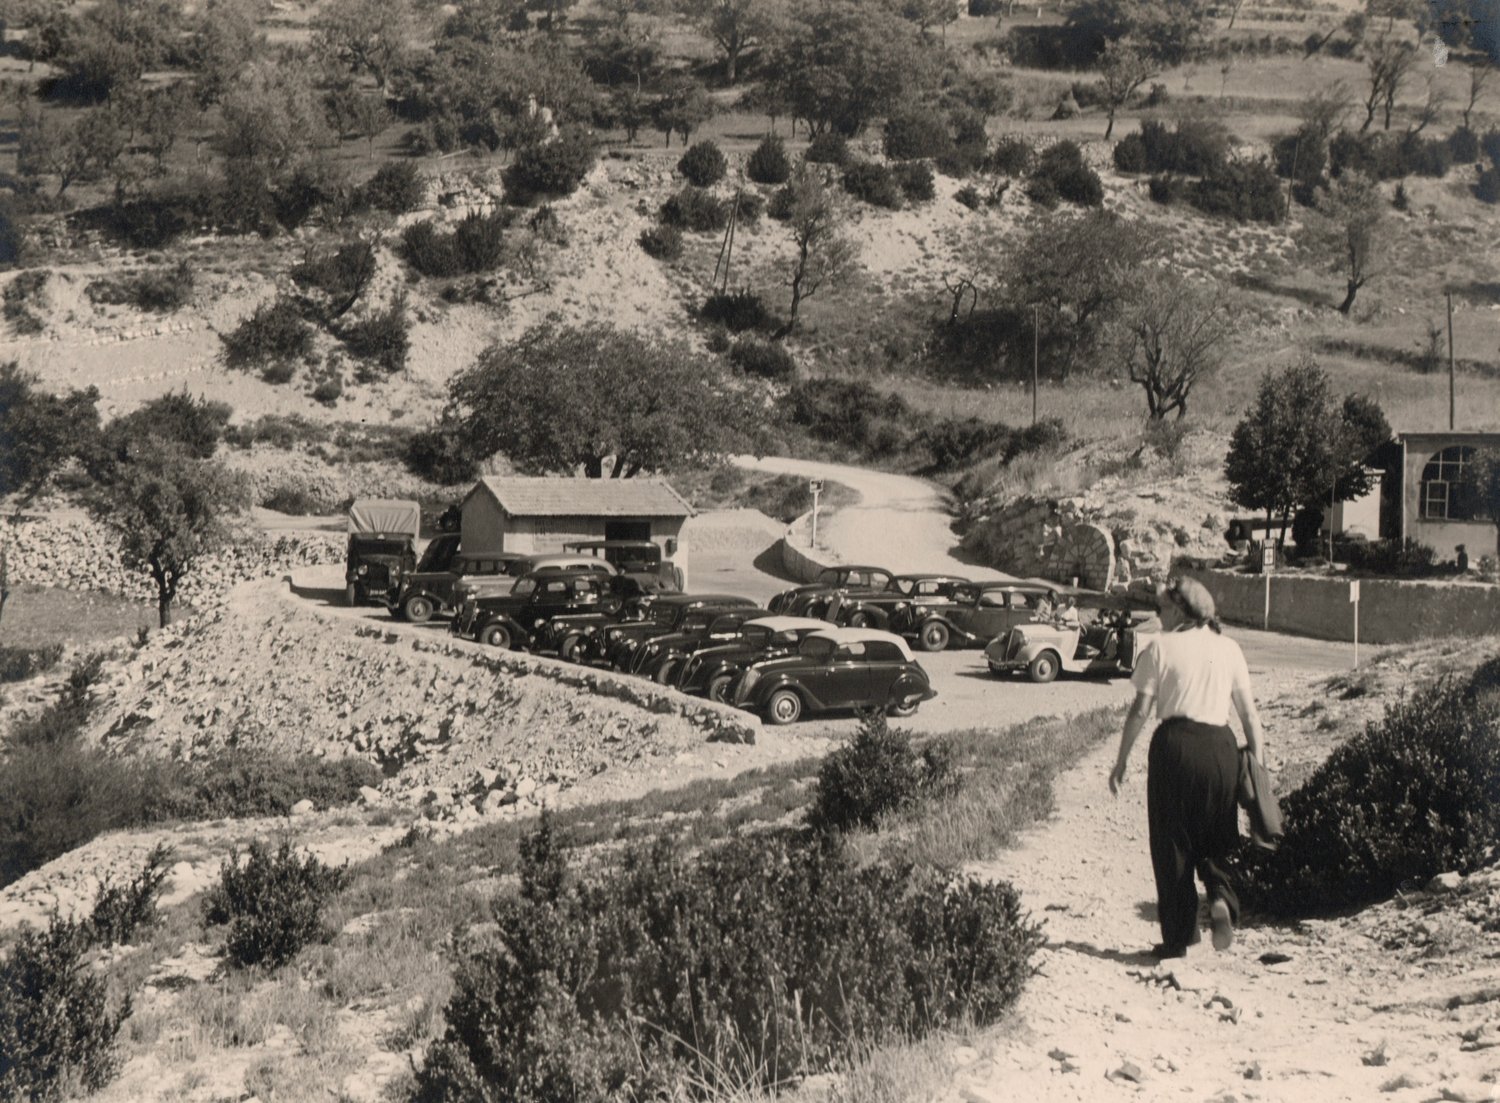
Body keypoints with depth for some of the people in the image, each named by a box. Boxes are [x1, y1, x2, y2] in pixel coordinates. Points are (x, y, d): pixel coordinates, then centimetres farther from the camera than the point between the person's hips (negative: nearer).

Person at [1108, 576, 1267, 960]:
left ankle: (1177, 938, 11)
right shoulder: (1229, 648, 9)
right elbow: (1250, 714, 7)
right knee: (1213, 840, 19)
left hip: (1176, 744, -3)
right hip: (1220, 747, 3)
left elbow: (1140, 711, -4)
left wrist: (1120, 762, 2)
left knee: (1172, 843, 7)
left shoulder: (1161, 647, -1)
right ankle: (1221, 899, -10)